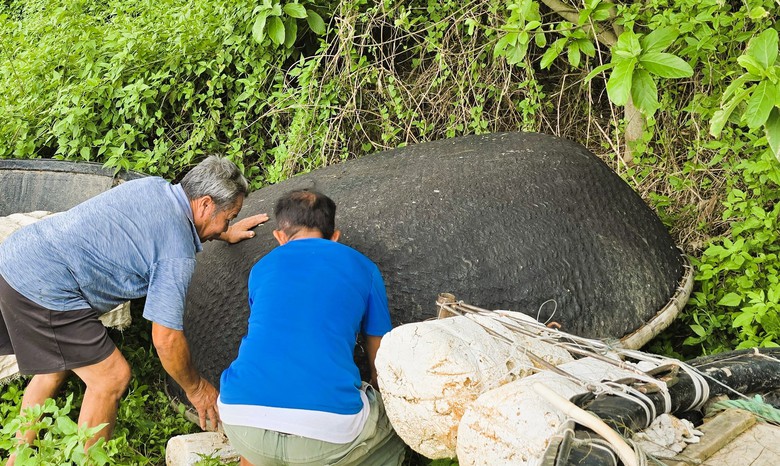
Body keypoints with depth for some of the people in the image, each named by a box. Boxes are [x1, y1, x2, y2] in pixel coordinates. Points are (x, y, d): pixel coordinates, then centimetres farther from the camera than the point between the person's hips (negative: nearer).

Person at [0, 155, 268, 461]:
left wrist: (225, 234, 42)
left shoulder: (153, 185, 10)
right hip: (42, 287, -10)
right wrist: (195, 389, 4)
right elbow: (166, 338, -13)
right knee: (111, 378, 1)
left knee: (56, 367, 27)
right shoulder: (178, 256, -14)